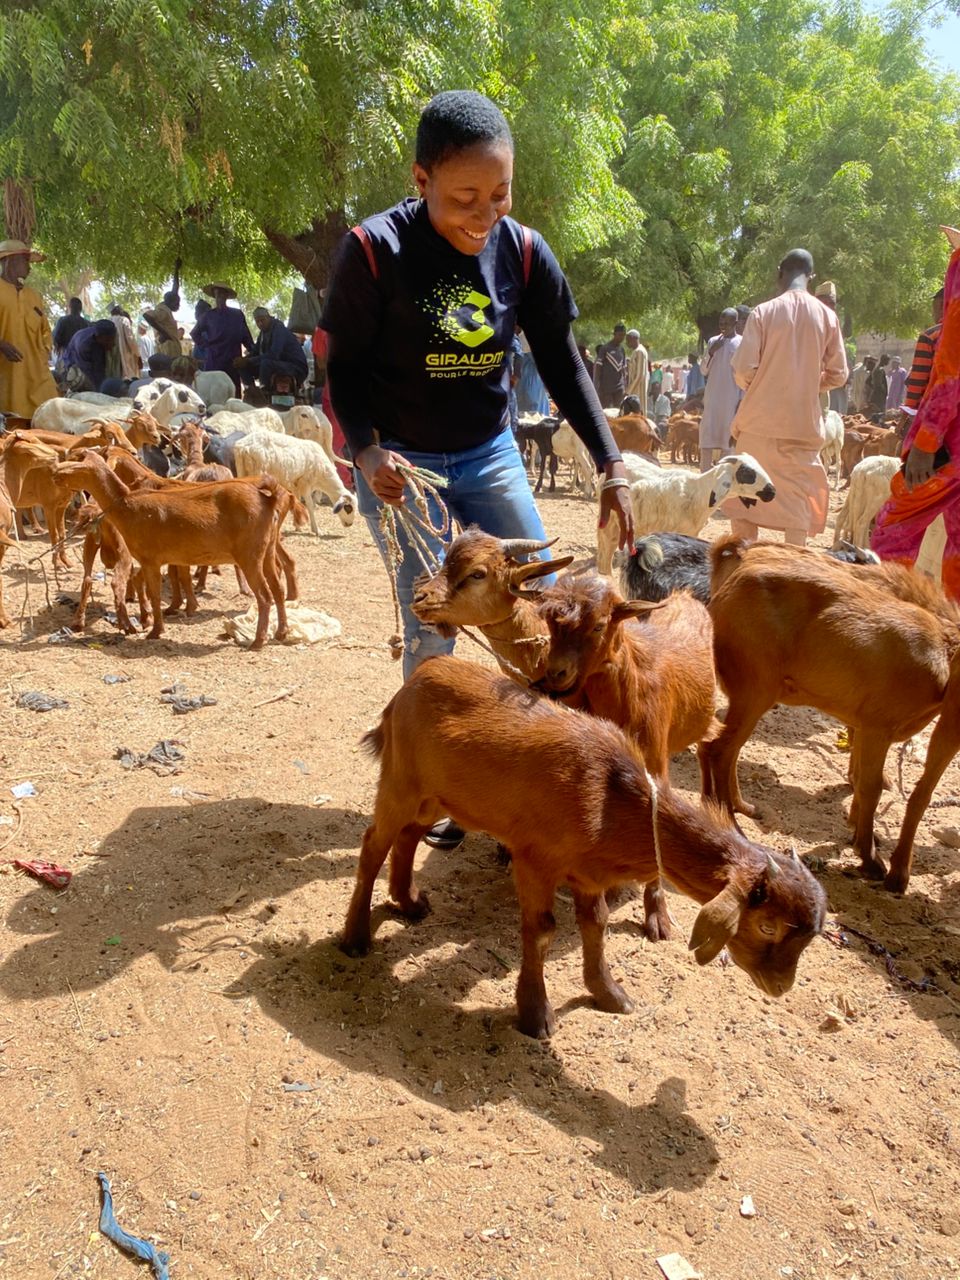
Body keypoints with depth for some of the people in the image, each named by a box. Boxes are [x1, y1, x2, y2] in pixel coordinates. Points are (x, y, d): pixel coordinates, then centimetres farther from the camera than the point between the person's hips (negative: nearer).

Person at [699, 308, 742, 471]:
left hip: (731, 399, -3)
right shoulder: (713, 341, 10)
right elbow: (704, 371, 9)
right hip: (712, 397, 3)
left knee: (727, 436, -2)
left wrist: (742, 399, -9)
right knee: (707, 433, -1)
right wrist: (711, 352, -6)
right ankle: (704, 474, 1)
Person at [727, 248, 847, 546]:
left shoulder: (763, 312, -6)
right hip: (804, 423, 1)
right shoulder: (827, 316, 1)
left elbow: (744, 369, -9)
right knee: (798, 498, 7)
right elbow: (837, 375, 5)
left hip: (760, 420, -1)